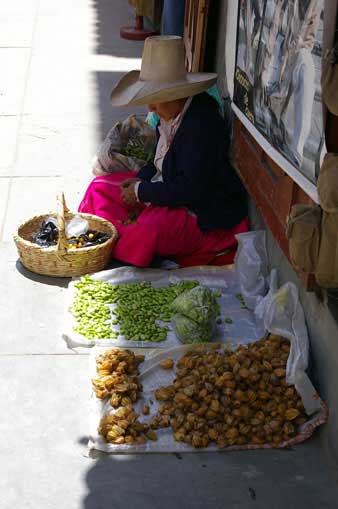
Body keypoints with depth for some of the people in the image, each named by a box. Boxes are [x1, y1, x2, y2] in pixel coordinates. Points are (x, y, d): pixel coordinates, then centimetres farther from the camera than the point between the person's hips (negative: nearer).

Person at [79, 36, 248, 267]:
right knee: (100, 187, 9)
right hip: (168, 192, 11)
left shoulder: (202, 125, -27)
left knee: (147, 231, -37)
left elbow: (191, 189, -28)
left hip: (203, 216, -10)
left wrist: (141, 192, -18)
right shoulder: (171, 114, 2)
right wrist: (140, 180, -1)